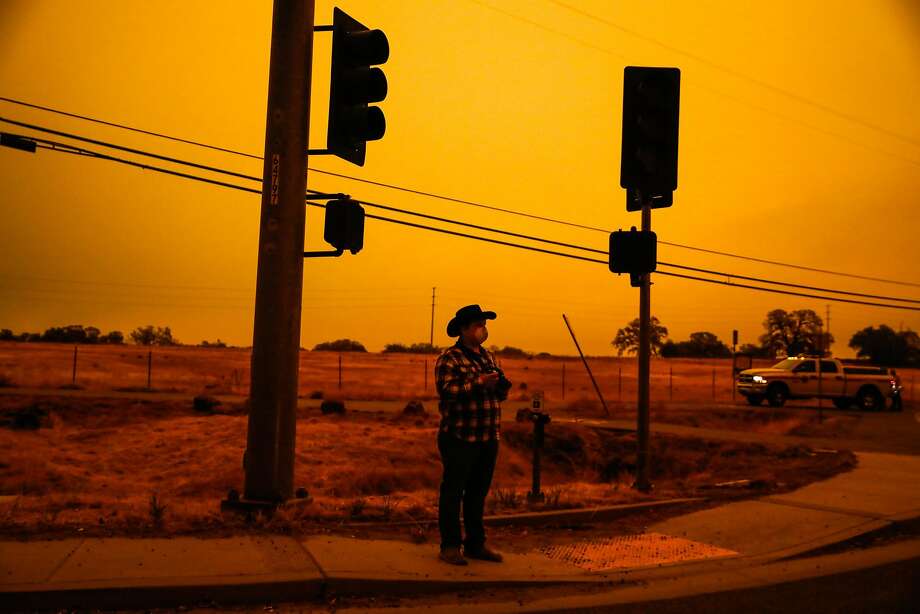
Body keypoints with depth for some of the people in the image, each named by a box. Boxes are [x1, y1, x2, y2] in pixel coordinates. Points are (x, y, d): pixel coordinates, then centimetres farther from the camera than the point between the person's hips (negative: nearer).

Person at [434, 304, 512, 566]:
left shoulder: (488, 357, 16)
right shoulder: (449, 358, -8)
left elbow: (500, 395, 20)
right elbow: (446, 390, -21)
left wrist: (502, 384, -3)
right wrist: (478, 383, -26)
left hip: (488, 437, 7)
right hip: (459, 437, -7)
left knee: (478, 492, 13)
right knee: (453, 492, 1)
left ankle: (475, 544, 22)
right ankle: (450, 546, 8)